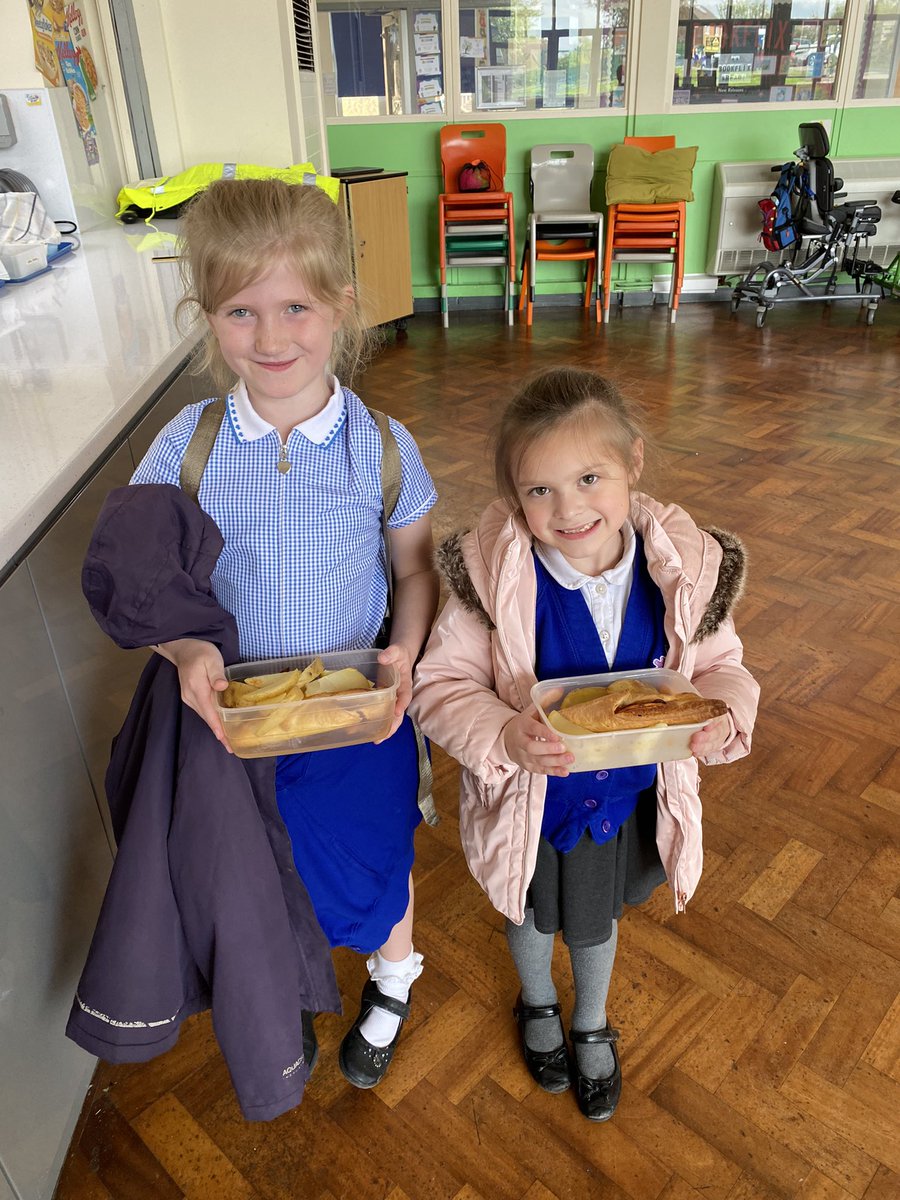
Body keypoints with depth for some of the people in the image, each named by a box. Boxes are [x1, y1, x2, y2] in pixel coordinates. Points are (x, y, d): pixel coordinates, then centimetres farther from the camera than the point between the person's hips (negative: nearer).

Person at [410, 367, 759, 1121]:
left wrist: (722, 714, -27)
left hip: (626, 795, 2)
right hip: (527, 795, -1)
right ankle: (538, 1006, 65)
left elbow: (720, 663, -5)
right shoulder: (494, 575, -27)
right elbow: (441, 683, -19)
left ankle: (593, 1027, 63)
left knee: (595, 920, 28)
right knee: (533, 915, 28)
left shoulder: (686, 566, -20)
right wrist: (502, 738, -37)